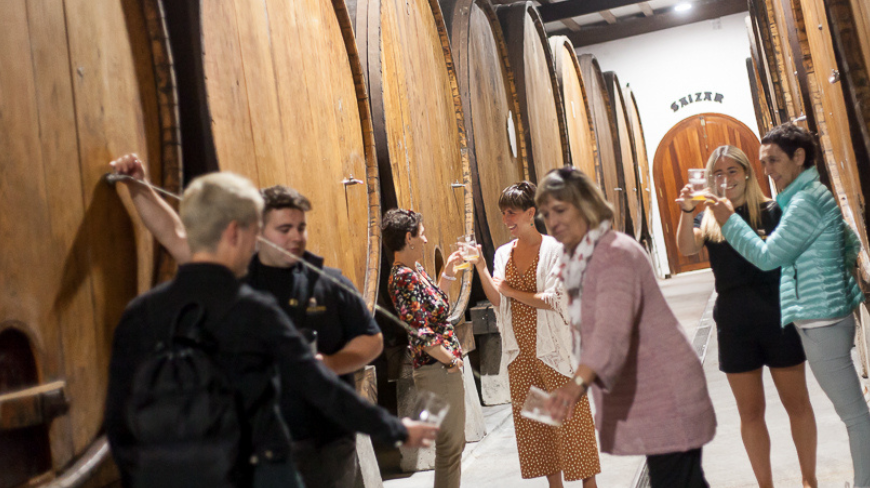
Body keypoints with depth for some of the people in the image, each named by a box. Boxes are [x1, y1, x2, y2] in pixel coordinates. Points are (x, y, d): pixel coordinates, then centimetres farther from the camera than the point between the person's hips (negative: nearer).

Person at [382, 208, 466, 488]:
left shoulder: (415, 270, 10)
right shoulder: (404, 276, -19)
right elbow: (419, 333, -25)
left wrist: (447, 273, 19)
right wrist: (451, 359, -15)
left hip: (445, 368, 10)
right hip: (437, 370, -10)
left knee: (455, 443, 20)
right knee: (449, 446, 1)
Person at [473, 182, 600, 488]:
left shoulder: (554, 249, -8)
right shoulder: (504, 254, 8)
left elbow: (556, 300, -16)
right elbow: (496, 301, -1)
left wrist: (512, 292, -10)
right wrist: (480, 267, -13)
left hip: (553, 347, -5)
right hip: (520, 350, 5)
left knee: (569, 415, 1)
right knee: (533, 418, 11)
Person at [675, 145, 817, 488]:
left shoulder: (772, 211, 0)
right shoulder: (708, 219, 5)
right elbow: (686, 248, -14)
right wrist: (687, 211, -31)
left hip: (778, 317, -2)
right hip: (734, 324, 2)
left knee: (796, 403, 10)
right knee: (750, 412, 10)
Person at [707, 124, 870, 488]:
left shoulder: (807, 200, -15)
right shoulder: (810, 195, 17)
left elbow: (767, 256, -15)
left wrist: (728, 220, -7)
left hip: (821, 320, -10)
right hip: (824, 315, 10)